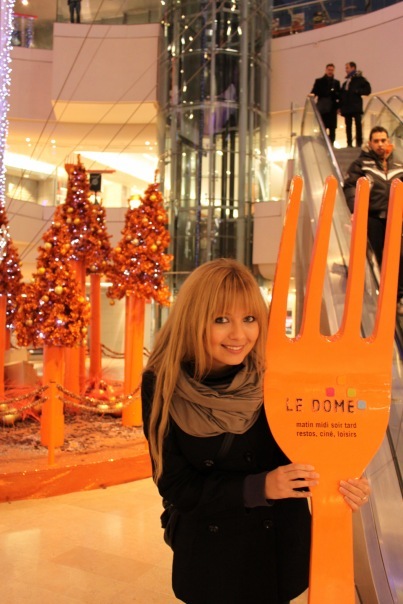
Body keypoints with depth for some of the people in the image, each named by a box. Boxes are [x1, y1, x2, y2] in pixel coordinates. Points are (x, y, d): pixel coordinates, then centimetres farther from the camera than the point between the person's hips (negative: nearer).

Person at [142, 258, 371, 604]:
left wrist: (343, 482, -26)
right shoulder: (163, 386, -17)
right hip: (208, 553, 0)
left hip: (280, 546, 1)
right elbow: (174, 485, -14)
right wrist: (259, 487, -26)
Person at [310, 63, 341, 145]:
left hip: (332, 108, 2)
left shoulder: (336, 82, 16)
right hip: (322, 108, -2)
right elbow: (314, 92, -1)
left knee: (332, 129, 0)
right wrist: (312, 95, -21)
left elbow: (339, 95, 14)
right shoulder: (319, 81, 8)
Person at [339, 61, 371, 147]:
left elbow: (368, 90, -3)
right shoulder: (346, 81, 20)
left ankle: (359, 143, -10)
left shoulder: (359, 78, 4)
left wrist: (357, 91, -12)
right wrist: (340, 106, 7)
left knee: (358, 123, -9)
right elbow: (342, 94, 16)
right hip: (346, 106, 6)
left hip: (356, 106, -6)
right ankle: (349, 143, 6)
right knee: (348, 125, 4)